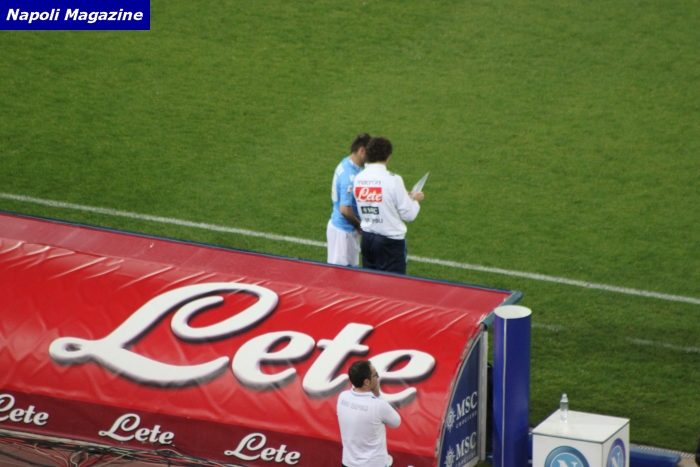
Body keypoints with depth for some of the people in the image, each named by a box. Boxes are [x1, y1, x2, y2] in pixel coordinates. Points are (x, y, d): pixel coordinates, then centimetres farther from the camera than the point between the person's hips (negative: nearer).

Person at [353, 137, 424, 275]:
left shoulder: (358, 178, 0)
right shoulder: (393, 180, -17)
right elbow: (408, 215, -13)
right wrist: (415, 200, 9)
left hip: (367, 238, 6)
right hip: (390, 241, -6)